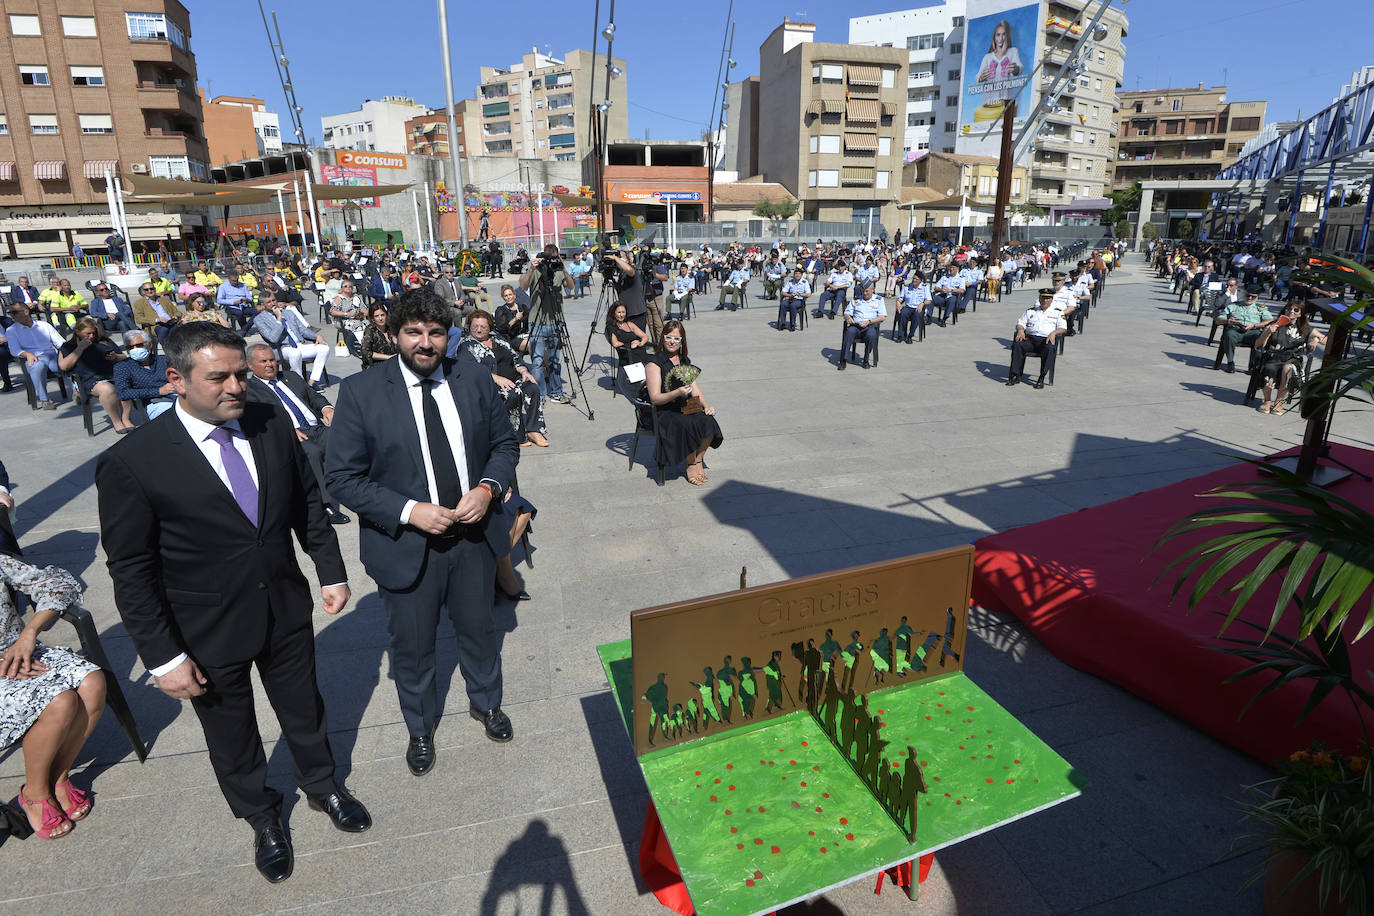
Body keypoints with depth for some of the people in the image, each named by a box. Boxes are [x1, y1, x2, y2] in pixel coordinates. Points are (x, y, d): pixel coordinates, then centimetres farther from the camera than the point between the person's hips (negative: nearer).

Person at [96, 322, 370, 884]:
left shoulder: (271, 426, -8)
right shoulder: (131, 463, -20)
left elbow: (308, 502, 4)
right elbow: (131, 573, -14)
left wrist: (332, 572, 3)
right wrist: (163, 657, -12)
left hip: (287, 612, 3)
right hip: (209, 636, -3)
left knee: (304, 711, 23)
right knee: (232, 737, 21)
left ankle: (322, 786, 51)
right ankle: (262, 819, 48)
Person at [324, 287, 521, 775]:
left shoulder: (475, 379, -4)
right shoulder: (360, 391, -12)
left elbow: (505, 444, 5)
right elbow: (342, 476, -11)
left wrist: (488, 488, -15)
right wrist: (410, 511, -22)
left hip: (475, 533, 3)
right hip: (406, 545, -2)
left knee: (479, 629, 22)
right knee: (412, 647, 17)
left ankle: (485, 702, 52)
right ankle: (420, 729, 45)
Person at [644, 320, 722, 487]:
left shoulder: (685, 361, 14)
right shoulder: (654, 364, -6)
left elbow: (695, 389, 14)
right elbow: (655, 398, -13)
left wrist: (706, 406, -5)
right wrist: (677, 393, -29)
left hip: (686, 408, 5)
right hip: (663, 412, -5)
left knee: (708, 421, -24)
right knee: (689, 425, -31)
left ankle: (698, 461, -4)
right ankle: (691, 465, -8)